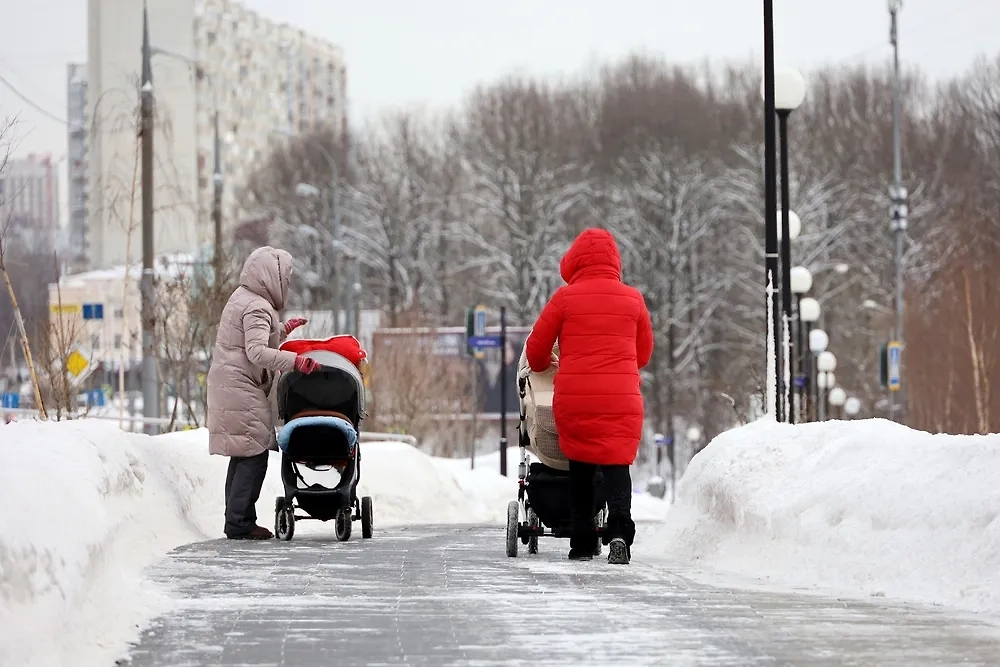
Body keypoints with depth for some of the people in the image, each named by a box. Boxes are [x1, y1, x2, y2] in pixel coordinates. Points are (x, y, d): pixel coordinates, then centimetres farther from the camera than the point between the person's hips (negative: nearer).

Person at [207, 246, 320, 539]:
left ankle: (238, 520, 16)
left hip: (230, 387, 11)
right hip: (242, 390, -11)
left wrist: (283, 330, 29)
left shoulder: (243, 298, 15)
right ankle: (239, 522, -11)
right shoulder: (257, 309, -16)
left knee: (243, 456, 13)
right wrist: (294, 361, -34)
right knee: (254, 455, -10)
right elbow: (257, 352, -28)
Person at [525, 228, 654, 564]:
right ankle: (619, 531, -24)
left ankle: (582, 543, 13)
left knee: (580, 467, 12)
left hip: (573, 398, 0)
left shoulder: (565, 297, 1)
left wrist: (542, 365, 31)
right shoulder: (633, 299, 6)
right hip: (622, 397, 0)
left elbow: (536, 347, 8)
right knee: (617, 462, -1)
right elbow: (644, 353, 18)